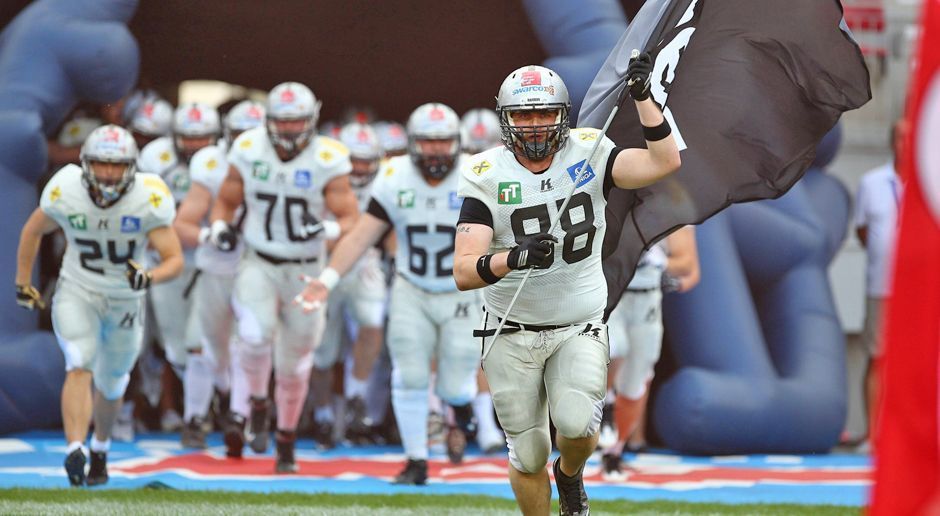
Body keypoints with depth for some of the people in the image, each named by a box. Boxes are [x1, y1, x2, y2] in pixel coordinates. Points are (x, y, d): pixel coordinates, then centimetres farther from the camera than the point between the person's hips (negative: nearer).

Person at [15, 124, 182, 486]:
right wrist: (23, 283, 7)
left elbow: (175, 260, -23)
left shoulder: (149, 200, -23)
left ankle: (100, 450, 44)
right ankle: (75, 452, -34)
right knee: (80, 368, -25)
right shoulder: (65, 192, -19)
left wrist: (150, 278, -43)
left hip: (126, 302, 1)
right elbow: (33, 231, 2)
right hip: (77, 293, -1)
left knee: (110, 386, 17)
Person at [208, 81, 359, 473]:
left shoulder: (327, 162, -12)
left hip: (306, 271, 0)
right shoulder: (249, 153, -5)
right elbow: (226, 201, 9)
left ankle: (286, 443, 29)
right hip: (259, 264, 0)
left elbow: (351, 219, -12)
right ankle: (255, 404, 2)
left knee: (293, 365, 9)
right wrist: (220, 228, -12)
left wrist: (325, 229, -33)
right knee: (256, 334, -26)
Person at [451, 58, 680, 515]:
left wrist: (643, 97, -21)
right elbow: (464, 272, -19)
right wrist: (511, 259, -39)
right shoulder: (486, 177, -10)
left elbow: (665, 162, -17)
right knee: (529, 455, 3)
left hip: (580, 330, 0)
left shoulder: (588, 155, -4)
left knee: (576, 426, -21)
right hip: (512, 335, 0)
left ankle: (570, 475, 14)